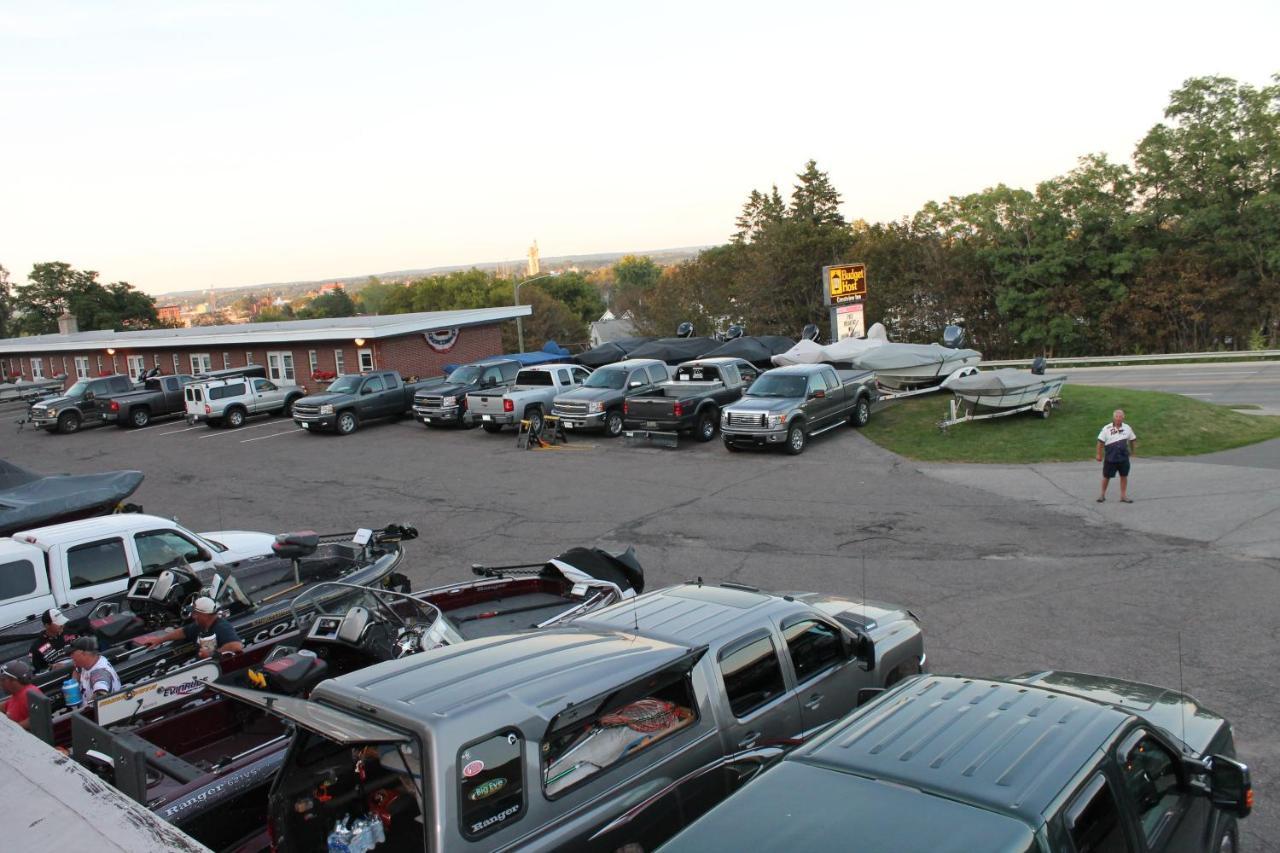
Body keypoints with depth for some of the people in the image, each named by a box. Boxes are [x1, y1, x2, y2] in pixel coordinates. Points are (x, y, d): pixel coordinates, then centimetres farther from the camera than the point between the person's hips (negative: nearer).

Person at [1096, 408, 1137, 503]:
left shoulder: (1127, 428, 3)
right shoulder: (1107, 429, -7)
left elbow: (1132, 440, 16)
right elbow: (1100, 442, -4)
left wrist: (1131, 451, 18)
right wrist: (1099, 454, -5)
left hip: (1124, 457, 3)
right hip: (1110, 458, -3)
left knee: (1124, 476, 7)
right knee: (1106, 476, 6)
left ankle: (1123, 496, 17)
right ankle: (1102, 494, 21)